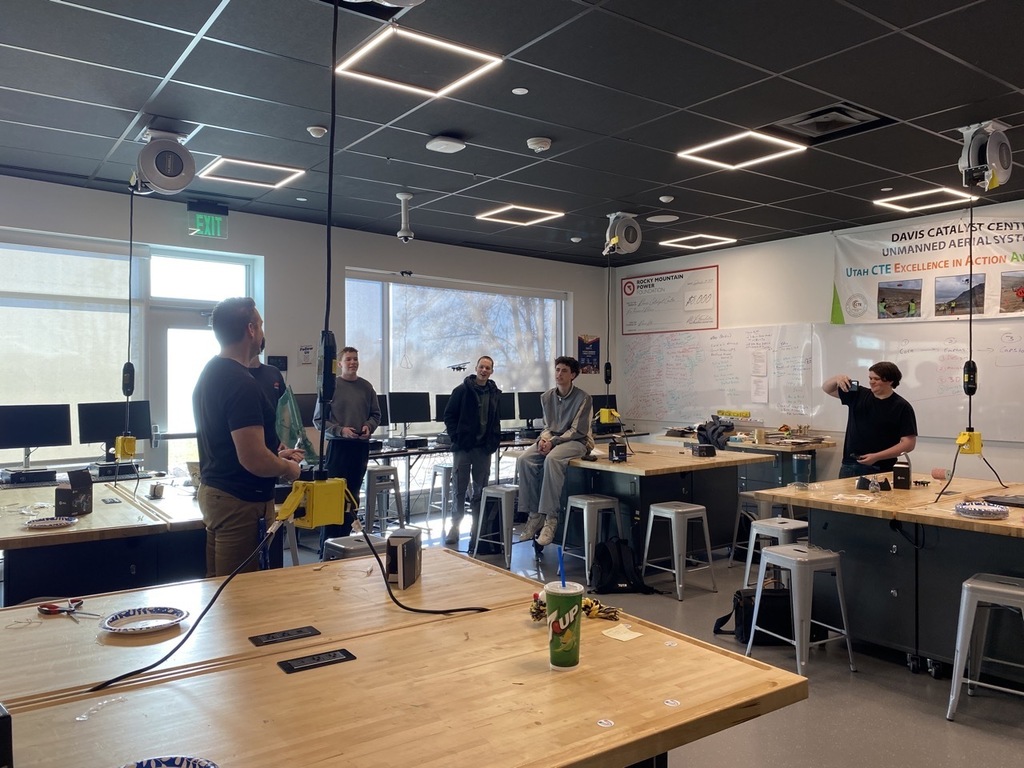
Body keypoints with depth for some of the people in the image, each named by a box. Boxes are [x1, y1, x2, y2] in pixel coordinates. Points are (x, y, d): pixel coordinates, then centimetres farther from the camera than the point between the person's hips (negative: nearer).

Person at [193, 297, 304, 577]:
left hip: (213, 491, 10)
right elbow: (253, 459, -27)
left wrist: (276, 455, 19)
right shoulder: (241, 383, -22)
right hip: (242, 503, -10)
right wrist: (289, 467, -9)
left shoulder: (210, 373, 10)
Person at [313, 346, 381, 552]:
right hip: (338, 445, -4)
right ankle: (326, 547, 2)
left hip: (361, 446, 4)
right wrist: (340, 430, -15)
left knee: (353, 495, 11)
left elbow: (375, 414, 13)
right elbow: (319, 419, -4)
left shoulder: (366, 387, 7)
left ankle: (345, 541, 22)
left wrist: (369, 426, -7)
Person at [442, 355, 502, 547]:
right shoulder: (462, 390, -3)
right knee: (460, 490, 2)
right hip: (463, 447, -3)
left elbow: (496, 421, 14)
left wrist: (494, 441, 2)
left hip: (484, 448, 3)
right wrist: (456, 437, -8)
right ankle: (455, 528, 13)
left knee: (480, 491, 6)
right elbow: (449, 415, -1)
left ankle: (477, 530, 13)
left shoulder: (495, 394, 9)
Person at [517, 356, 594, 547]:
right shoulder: (547, 397, 10)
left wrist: (553, 441, -20)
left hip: (577, 442, -6)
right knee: (525, 459, -23)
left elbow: (577, 431, -12)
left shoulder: (583, 398, -8)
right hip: (552, 440, 6)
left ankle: (551, 518, -34)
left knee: (551, 460, -37)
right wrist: (544, 438, -7)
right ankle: (534, 515, -17)